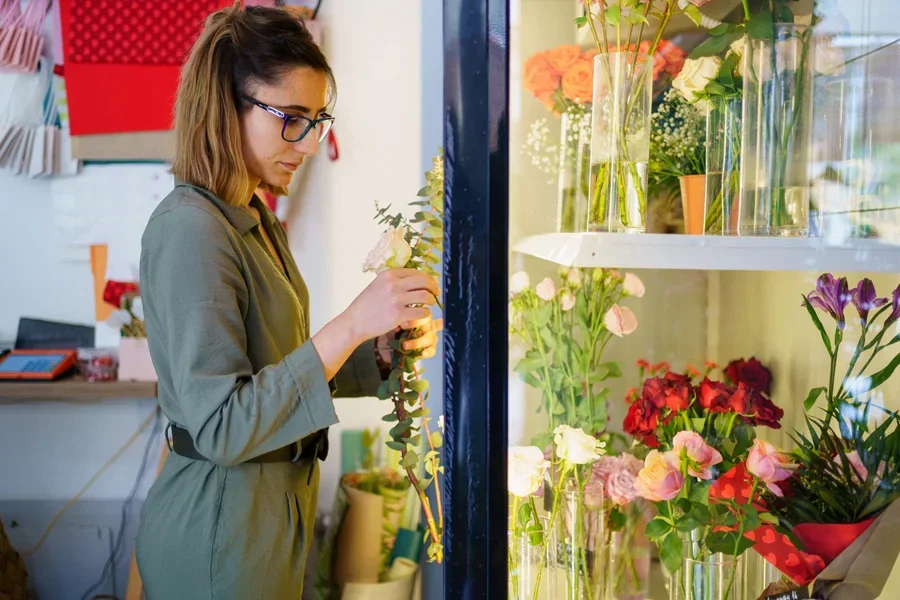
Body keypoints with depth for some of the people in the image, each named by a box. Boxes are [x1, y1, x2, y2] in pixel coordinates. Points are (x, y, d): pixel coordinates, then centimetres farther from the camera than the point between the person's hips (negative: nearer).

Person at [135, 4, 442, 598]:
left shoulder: (255, 218, 7)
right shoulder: (189, 228, -22)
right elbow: (221, 426, -26)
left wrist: (381, 350, -6)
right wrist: (350, 326, -30)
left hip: (275, 504, 9)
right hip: (219, 528, -8)